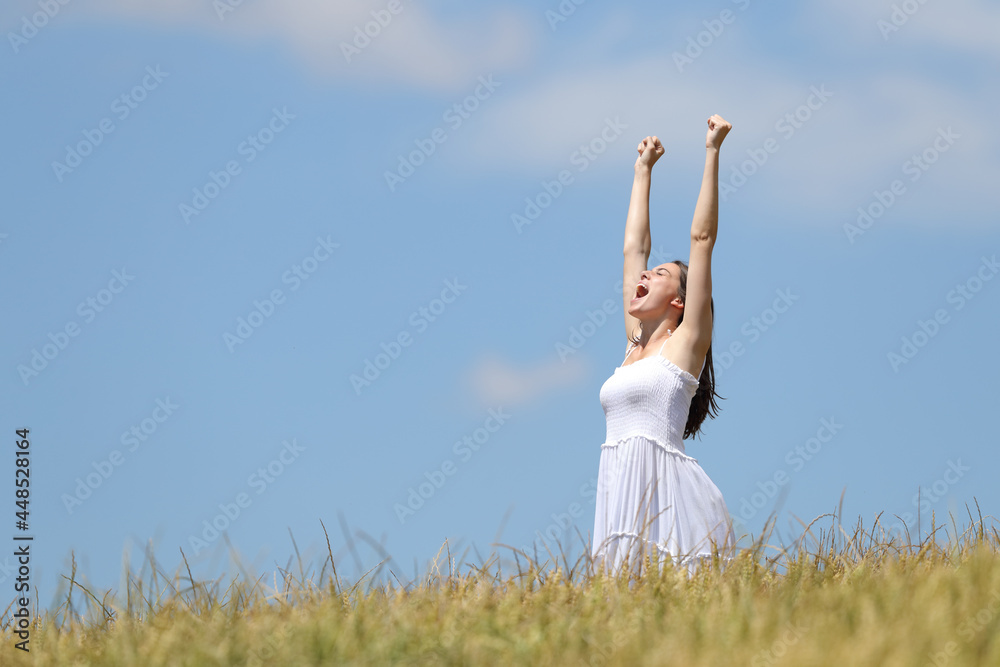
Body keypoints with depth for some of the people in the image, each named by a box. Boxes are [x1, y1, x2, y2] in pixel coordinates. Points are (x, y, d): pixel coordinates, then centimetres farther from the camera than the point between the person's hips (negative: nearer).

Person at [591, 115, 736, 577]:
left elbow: (702, 237, 2)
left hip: (666, 487, -7)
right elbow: (634, 246, 29)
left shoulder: (687, 340, 4)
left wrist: (712, 152, 3)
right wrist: (643, 169, 35)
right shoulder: (636, 342, 21)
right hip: (620, 486, 7)